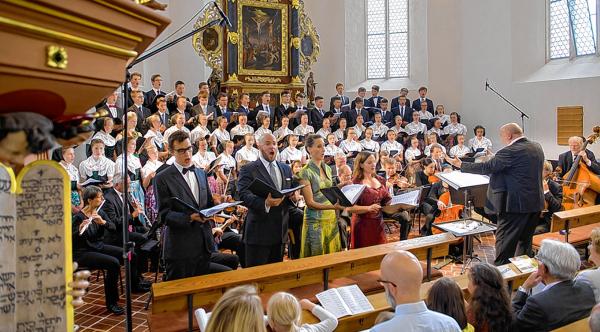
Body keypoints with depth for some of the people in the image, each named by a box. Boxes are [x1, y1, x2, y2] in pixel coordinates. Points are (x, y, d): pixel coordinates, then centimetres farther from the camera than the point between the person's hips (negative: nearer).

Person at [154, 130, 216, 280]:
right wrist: (190, 217, -25)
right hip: (180, 248, -5)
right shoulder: (163, 178, -6)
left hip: (204, 244, 6)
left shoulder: (201, 173, 13)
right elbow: (164, 215, -11)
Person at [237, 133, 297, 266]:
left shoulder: (286, 169, 15)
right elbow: (243, 195, -18)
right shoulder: (248, 170, -5)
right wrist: (265, 203, -35)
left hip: (280, 231, 6)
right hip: (259, 231, -6)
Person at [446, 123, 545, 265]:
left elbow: (487, 167, -18)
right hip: (536, 203, 9)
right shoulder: (537, 147, 9)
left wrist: (461, 165, -8)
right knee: (525, 240, 18)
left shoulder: (511, 151, -18)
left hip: (517, 204, -9)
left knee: (504, 242, -1)